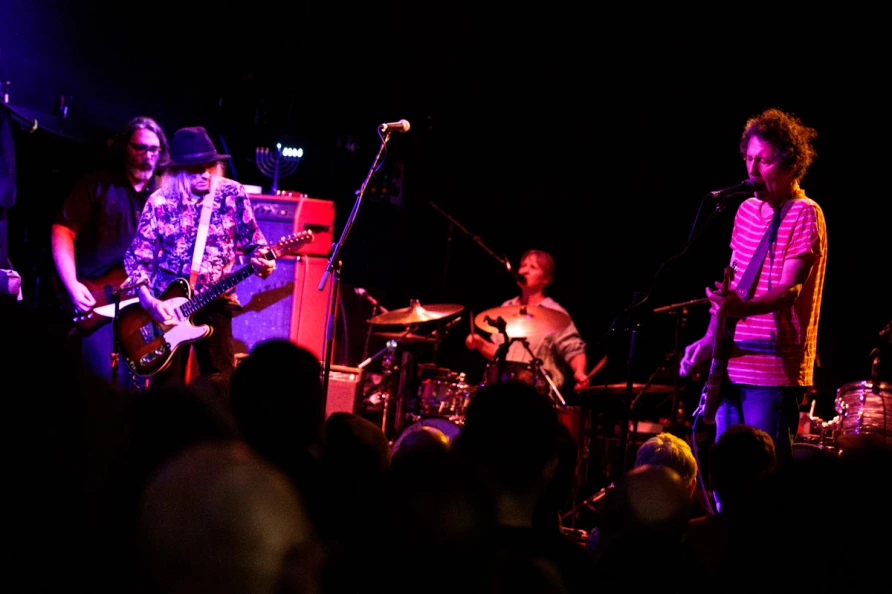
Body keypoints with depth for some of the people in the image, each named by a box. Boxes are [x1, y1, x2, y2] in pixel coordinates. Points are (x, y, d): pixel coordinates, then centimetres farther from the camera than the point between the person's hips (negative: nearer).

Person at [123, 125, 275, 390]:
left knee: (221, 381, -8)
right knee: (167, 385, -2)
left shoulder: (232, 194, -3)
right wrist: (148, 301, -14)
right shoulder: (159, 202, -4)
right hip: (167, 305, 0)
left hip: (216, 301, 0)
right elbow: (137, 257, -1)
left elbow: (253, 242, 4)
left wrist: (263, 263, -19)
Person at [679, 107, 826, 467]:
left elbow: (790, 290, -20)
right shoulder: (747, 210, 13)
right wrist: (711, 339, 9)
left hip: (774, 372, -8)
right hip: (733, 366, 8)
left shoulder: (804, 215, -10)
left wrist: (741, 308, -38)